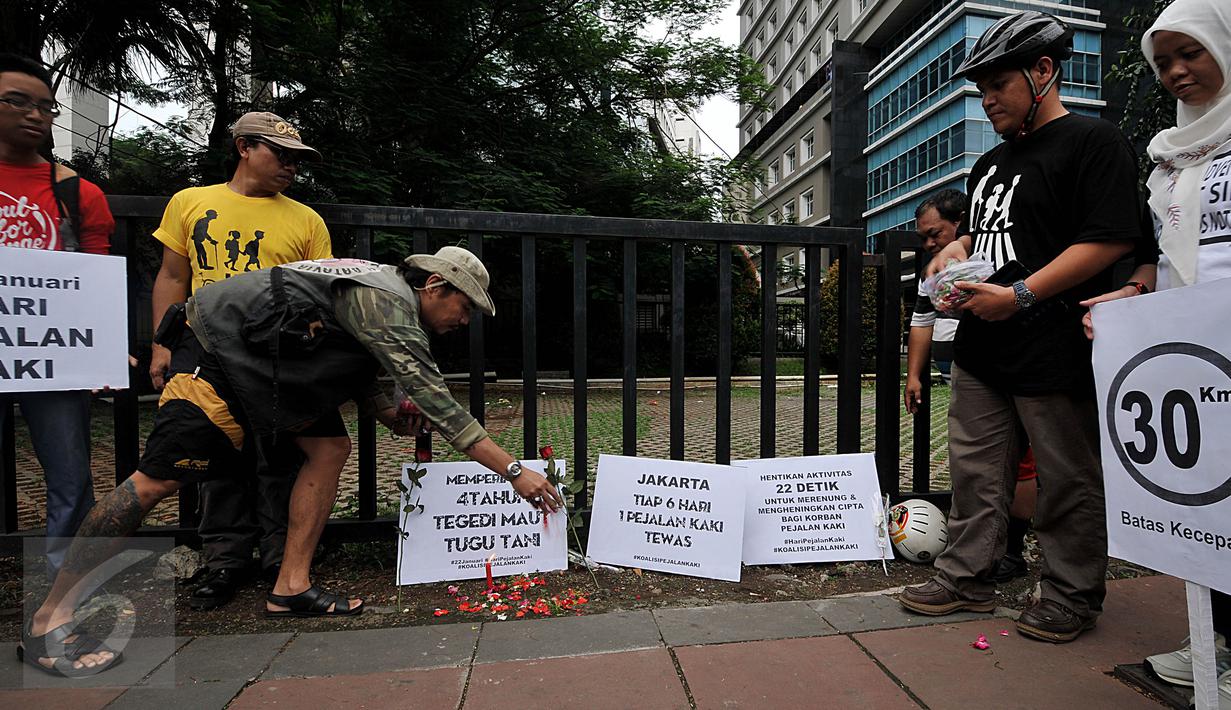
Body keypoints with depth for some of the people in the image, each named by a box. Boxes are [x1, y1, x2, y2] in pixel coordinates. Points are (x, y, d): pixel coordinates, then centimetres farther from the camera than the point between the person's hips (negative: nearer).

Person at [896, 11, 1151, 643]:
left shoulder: (1093, 141, -4)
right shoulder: (989, 164, 20)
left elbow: (1110, 239, -14)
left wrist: (1020, 295, -21)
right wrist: (954, 252, 7)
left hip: (1054, 353, -7)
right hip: (979, 352, 8)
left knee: (1068, 484, 6)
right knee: (974, 472, 12)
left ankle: (1072, 598, 24)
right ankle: (965, 579, 25)